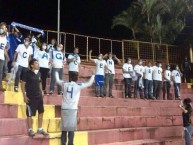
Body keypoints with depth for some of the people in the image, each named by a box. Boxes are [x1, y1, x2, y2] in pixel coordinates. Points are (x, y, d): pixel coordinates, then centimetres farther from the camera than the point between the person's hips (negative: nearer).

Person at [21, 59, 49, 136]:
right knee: (30, 114, 3)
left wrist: (41, 93, 13)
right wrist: (24, 96, -13)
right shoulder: (27, 73, -10)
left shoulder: (39, 73, 8)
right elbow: (23, 85, -9)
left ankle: (40, 129, 21)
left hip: (39, 96, 7)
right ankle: (30, 130, 15)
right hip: (30, 97, -6)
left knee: (41, 112, 9)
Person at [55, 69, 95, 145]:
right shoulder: (78, 86, -3)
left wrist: (56, 72, 38)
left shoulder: (65, 84, 4)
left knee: (64, 127, 9)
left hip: (64, 109, 3)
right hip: (73, 109, -3)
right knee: (71, 128, 2)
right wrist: (93, 75, 20)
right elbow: (89, 83, 5)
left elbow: (57, 80, 23)